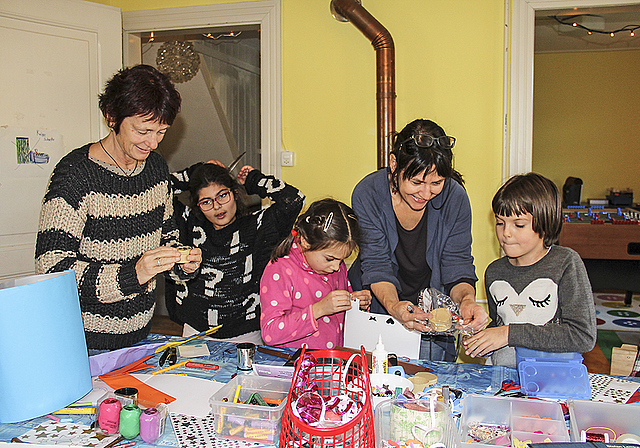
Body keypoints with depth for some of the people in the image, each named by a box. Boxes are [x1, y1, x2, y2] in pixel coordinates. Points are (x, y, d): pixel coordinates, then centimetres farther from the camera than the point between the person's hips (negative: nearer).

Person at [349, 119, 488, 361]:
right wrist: (393, 306, -37)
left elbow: (457, 266, -9)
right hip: (376, 312, 0)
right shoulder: (367, 194, -18)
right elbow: (376, 264, -18)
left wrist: (467, 300, -31)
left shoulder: (455, 198, -15)